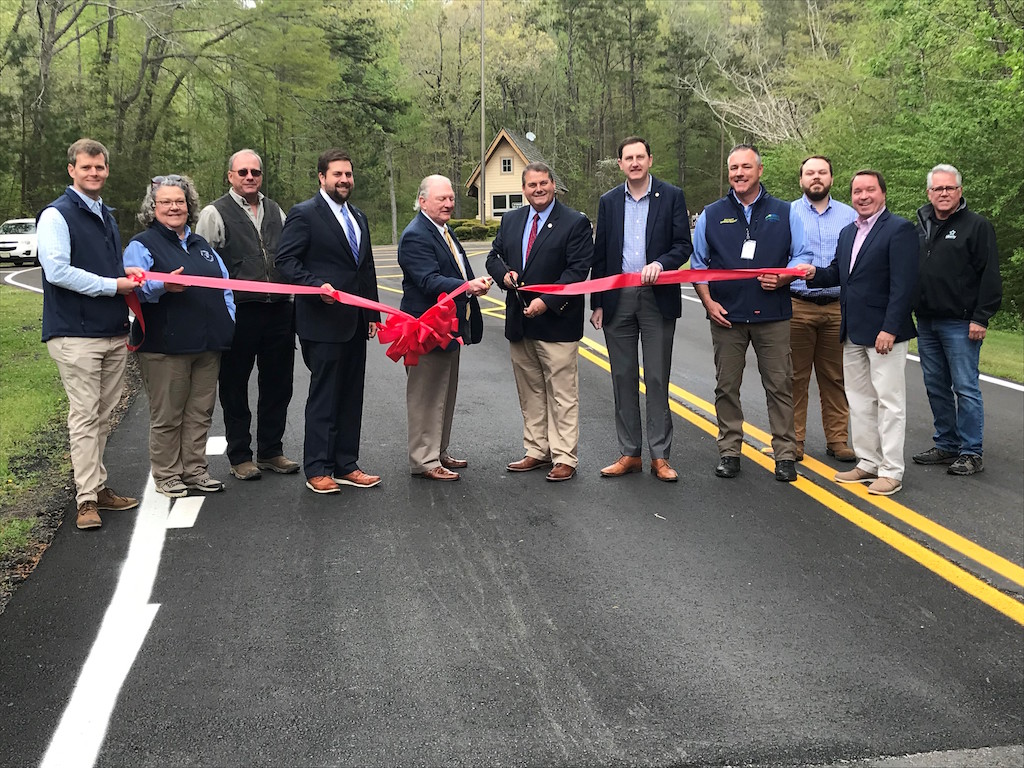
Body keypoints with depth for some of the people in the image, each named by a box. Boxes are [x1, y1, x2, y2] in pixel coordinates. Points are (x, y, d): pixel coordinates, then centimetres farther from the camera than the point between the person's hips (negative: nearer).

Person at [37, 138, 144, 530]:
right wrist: (113, 284, -14)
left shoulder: (106, 215, 18)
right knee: (84, 417, -5)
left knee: (103, 416, 12)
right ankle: (87, 499, 0)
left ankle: (98, 486, 21)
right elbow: (58, 271, -17)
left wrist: (126, 271, 8)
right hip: (76, 333, -7)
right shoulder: (57, 215, -7)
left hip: (113, 332, 8)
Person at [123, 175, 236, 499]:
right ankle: (167, 476, 12)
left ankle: (195, 470, 21)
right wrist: (163, 285, -32)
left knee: (200, 412, 10)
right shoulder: (142, 245, 1)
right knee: (166, 415, 1)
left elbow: (224, 286, 22)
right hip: (165, 346, -6)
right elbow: (135, 287, -14)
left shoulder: (201, 244, 20)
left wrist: (229, 325, 11)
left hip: (208, 344, 6)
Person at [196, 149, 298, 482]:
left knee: (277, 385, 11)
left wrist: (291, 302, 15)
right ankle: (239, 457, 16)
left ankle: (271, 451, 25)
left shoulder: (275, 211, 15)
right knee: (235, 387, 5)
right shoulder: (214, 213, -2)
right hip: (238, 313, -5)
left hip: (279, 309, 5)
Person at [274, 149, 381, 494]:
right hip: (323, 320, -7)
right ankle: (317, 469, 7)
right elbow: (285, 260, -12)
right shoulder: (303, 214, -6)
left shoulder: (358, 217, 17)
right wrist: (317, 286, -25)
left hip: (355, 321, 7)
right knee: (323, 395, -2)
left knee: (351, 395, 10)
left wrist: (373, 315, 16)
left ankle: (345, 465, 19)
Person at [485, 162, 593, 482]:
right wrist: (504, 273, -6)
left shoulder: (575, 223, -6)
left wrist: (546, 301, -20)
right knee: (530, 393, 13)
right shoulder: (511, 220, 12)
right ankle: (537, 451, 23)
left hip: (556, 322, -6)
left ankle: (565, 458, 6)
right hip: (519, 322, 6)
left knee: (562, 394, -1)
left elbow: (578, 270, -13)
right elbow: (494, 256, 17)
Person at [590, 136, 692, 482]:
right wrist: (596, 303, 6)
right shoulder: (608, 202, 10)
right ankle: (629, 454, 14)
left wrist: (660, 263, -20)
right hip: (617, 299, 3)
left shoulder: (671, 196, 2)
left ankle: (660, 456, 6)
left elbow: (684, 245, -1)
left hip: (657, 298, -3)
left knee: (657, 379, 0)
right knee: (623, 378, 6)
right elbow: (600, 256, 10)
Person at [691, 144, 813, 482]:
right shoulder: (711, 216, 10)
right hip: (726, 315, 1)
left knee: (779, 385, -1)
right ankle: (729, 451, 16)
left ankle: (785, 454, 7)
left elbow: (802, 257, 9)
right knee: (726, 387, 5)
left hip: (772, 315, -1)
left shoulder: (784, 213, 8)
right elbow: (698, 264, 13)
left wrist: (782, 279, -10)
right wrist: (708, 301, 0)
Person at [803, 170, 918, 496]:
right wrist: (815, 274, -3)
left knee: (889, 401, -2)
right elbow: (838, 274, 19)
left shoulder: (899, 229, -10)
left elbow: (903, 285, -16)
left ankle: (891, 471, 4)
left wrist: (890, 329, -22)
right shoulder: (847, 232, 15)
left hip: (883, 332, -8)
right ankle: (868, 462, 25)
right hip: (853, 333, 8)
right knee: (859, 400, 14)